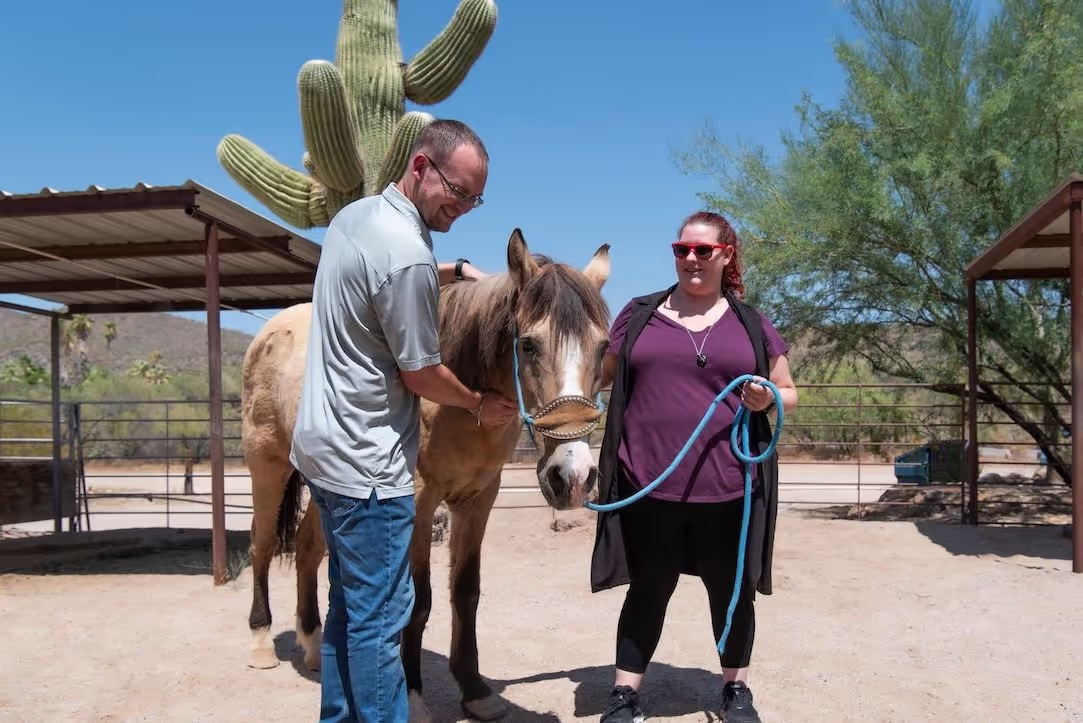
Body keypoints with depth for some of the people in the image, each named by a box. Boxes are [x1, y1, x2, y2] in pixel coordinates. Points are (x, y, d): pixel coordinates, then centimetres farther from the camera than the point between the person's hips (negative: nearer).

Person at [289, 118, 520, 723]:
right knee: (380, 617, 2)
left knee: (351, 604, 20)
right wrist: (482, 404, 2)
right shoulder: (408, 253, -23)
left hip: (326, 447, 10)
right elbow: (422, 376, -15)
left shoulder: (355, 215, 7)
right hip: (368, 464, -10)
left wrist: (455, 271, 19)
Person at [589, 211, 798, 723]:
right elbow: (601, 374, 15)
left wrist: (768, 399, -9)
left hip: (727, 486, 1)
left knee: (730, 588, 14)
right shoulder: (639, 314, 7)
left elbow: (789, 393, 12)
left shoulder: (753, 325, 7)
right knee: (648, 589, 9)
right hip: (648, 485, 0)